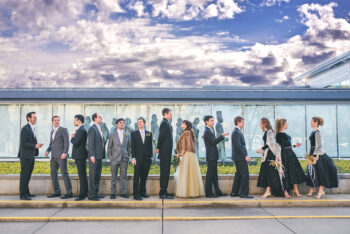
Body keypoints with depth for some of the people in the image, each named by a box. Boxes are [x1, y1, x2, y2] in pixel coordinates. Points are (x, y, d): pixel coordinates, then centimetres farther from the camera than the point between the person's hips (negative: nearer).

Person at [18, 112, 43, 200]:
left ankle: (26, 193, 20)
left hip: (31, 156, 9)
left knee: (28, 175, 13)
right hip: (26, 156, -9)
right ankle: (22, 194, 1)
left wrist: (37, 145, 7)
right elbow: (23, 143, -18)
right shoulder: (25, 128, -12)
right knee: (24, 175, -4)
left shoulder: (32, 128, 17)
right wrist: (35, 146, -22)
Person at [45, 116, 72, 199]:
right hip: (53, 156, 8)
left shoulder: (63, 130, -2)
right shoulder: (52, 132, 21)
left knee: (64, 173, -9)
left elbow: (67, 142, -10)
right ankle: (57, 192, 15)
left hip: (61, 155, -7)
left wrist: (65, 153, -21)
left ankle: (69, 192, -4)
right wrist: (47, 151, 4)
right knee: (53, 173, 7)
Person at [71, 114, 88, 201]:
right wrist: (74, 137, 2)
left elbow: (76, 143, -21)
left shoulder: (81, 130, -16)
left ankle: (82, 194, -3)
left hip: (80, 155, -11)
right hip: (79, 155, 11)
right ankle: (85, 192, 24)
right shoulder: (81, 129, 17)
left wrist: (72, 138, -3)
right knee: (82, 174, 15)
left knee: (82, 175, -6)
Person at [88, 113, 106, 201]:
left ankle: (96, 193, 20)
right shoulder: (92, 128, -9)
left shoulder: (99, 129, 18)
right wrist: (92, 155, -20)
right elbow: (90, 143, -15)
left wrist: (102, 154, 14)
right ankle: (91, 195, 2)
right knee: (92, 176, -3)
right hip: (94, 156, -9)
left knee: (98, 176, 12)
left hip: (99, 156, 9)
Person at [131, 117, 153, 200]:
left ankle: (142, 192, 20)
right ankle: (136, 194, 1)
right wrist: (133, 158, -8)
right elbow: (132, 146, 0)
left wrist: (151, 156, 4)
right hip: (138, 158, -3)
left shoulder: (149, 134, 11)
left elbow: (150, 146, 11)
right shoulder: (134, 133, 5)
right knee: (136, 177, -2)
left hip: (147, 159, 3)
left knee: (144, 177, 9)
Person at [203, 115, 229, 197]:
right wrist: (222, 136, -21)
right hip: (211, 156, -10)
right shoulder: (207, 131, -14)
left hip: (213, 155, 10)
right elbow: (213, 141, -22)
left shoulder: (210, 130, 16)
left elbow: (214, 141, 13)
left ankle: (218, 191, 21)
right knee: (210, 174, -4)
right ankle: (208, 193, 3)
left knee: (214, 174, 14)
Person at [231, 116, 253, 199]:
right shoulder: (236, 132, -16)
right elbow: (238, 146, -22)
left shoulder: (237, 131, 16)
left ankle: (234, 192, 20)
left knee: (239, 174, 14)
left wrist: (245, 155, 17)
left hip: (239, 157, 11)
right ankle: (244, 193, -1)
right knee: (245, 174, -6)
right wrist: (245, 156, -21)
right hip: (240, 157, -11)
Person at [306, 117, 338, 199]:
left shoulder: (317, 132, -13)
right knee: (311, 172, 11)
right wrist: (310, 154, 17)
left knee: (319, 172, -2)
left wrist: (315, 156, -19)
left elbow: (318, 145, -16)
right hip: (313, 153, 9)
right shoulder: (313, 132, 12)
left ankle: (321, 191, 5)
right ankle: (312, 189, 21)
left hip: (317, 154, -9)